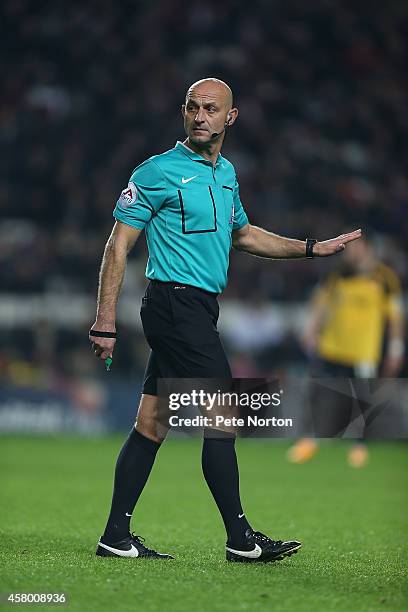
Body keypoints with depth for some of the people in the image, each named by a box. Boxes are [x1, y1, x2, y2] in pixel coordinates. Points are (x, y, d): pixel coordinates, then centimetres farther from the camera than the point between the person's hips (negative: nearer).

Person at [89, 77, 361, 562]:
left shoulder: (226, 173, 15)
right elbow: (118, 245, -8)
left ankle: (117, 536, 10)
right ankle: (240, 538, -3)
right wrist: (105, 322, -14)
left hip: (196, 311, 8)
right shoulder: (159, 172, -9)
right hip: (176, 303, -8)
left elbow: (242, 234, 31)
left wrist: (312, 248, 26)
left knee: (151, 425, 7)